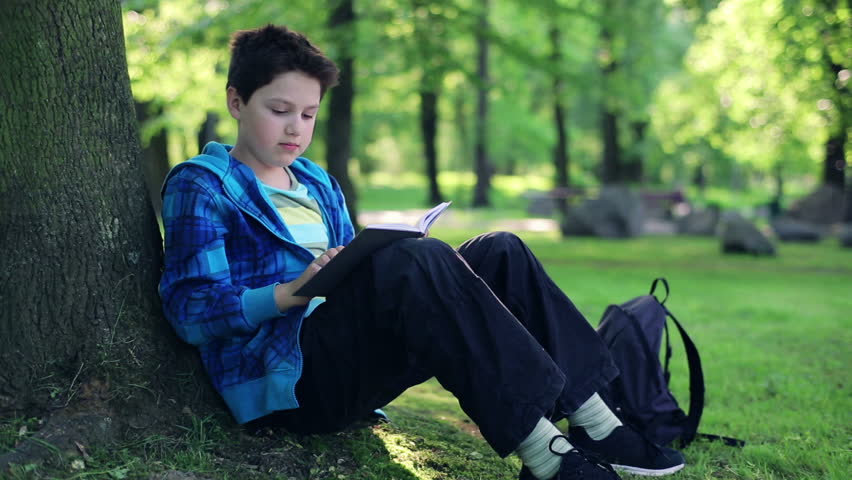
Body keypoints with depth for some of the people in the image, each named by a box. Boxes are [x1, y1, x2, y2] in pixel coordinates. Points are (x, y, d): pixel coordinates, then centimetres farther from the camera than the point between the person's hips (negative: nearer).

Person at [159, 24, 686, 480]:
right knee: (417, 260, -32)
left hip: (348, 361, 8)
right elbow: (191, 310, -9)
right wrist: (292, 292, -24)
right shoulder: (200, 186, 2)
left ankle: (593, 421, -15)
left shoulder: (318, 185, 25)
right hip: (284, 375, -8)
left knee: (499, 252, -4)